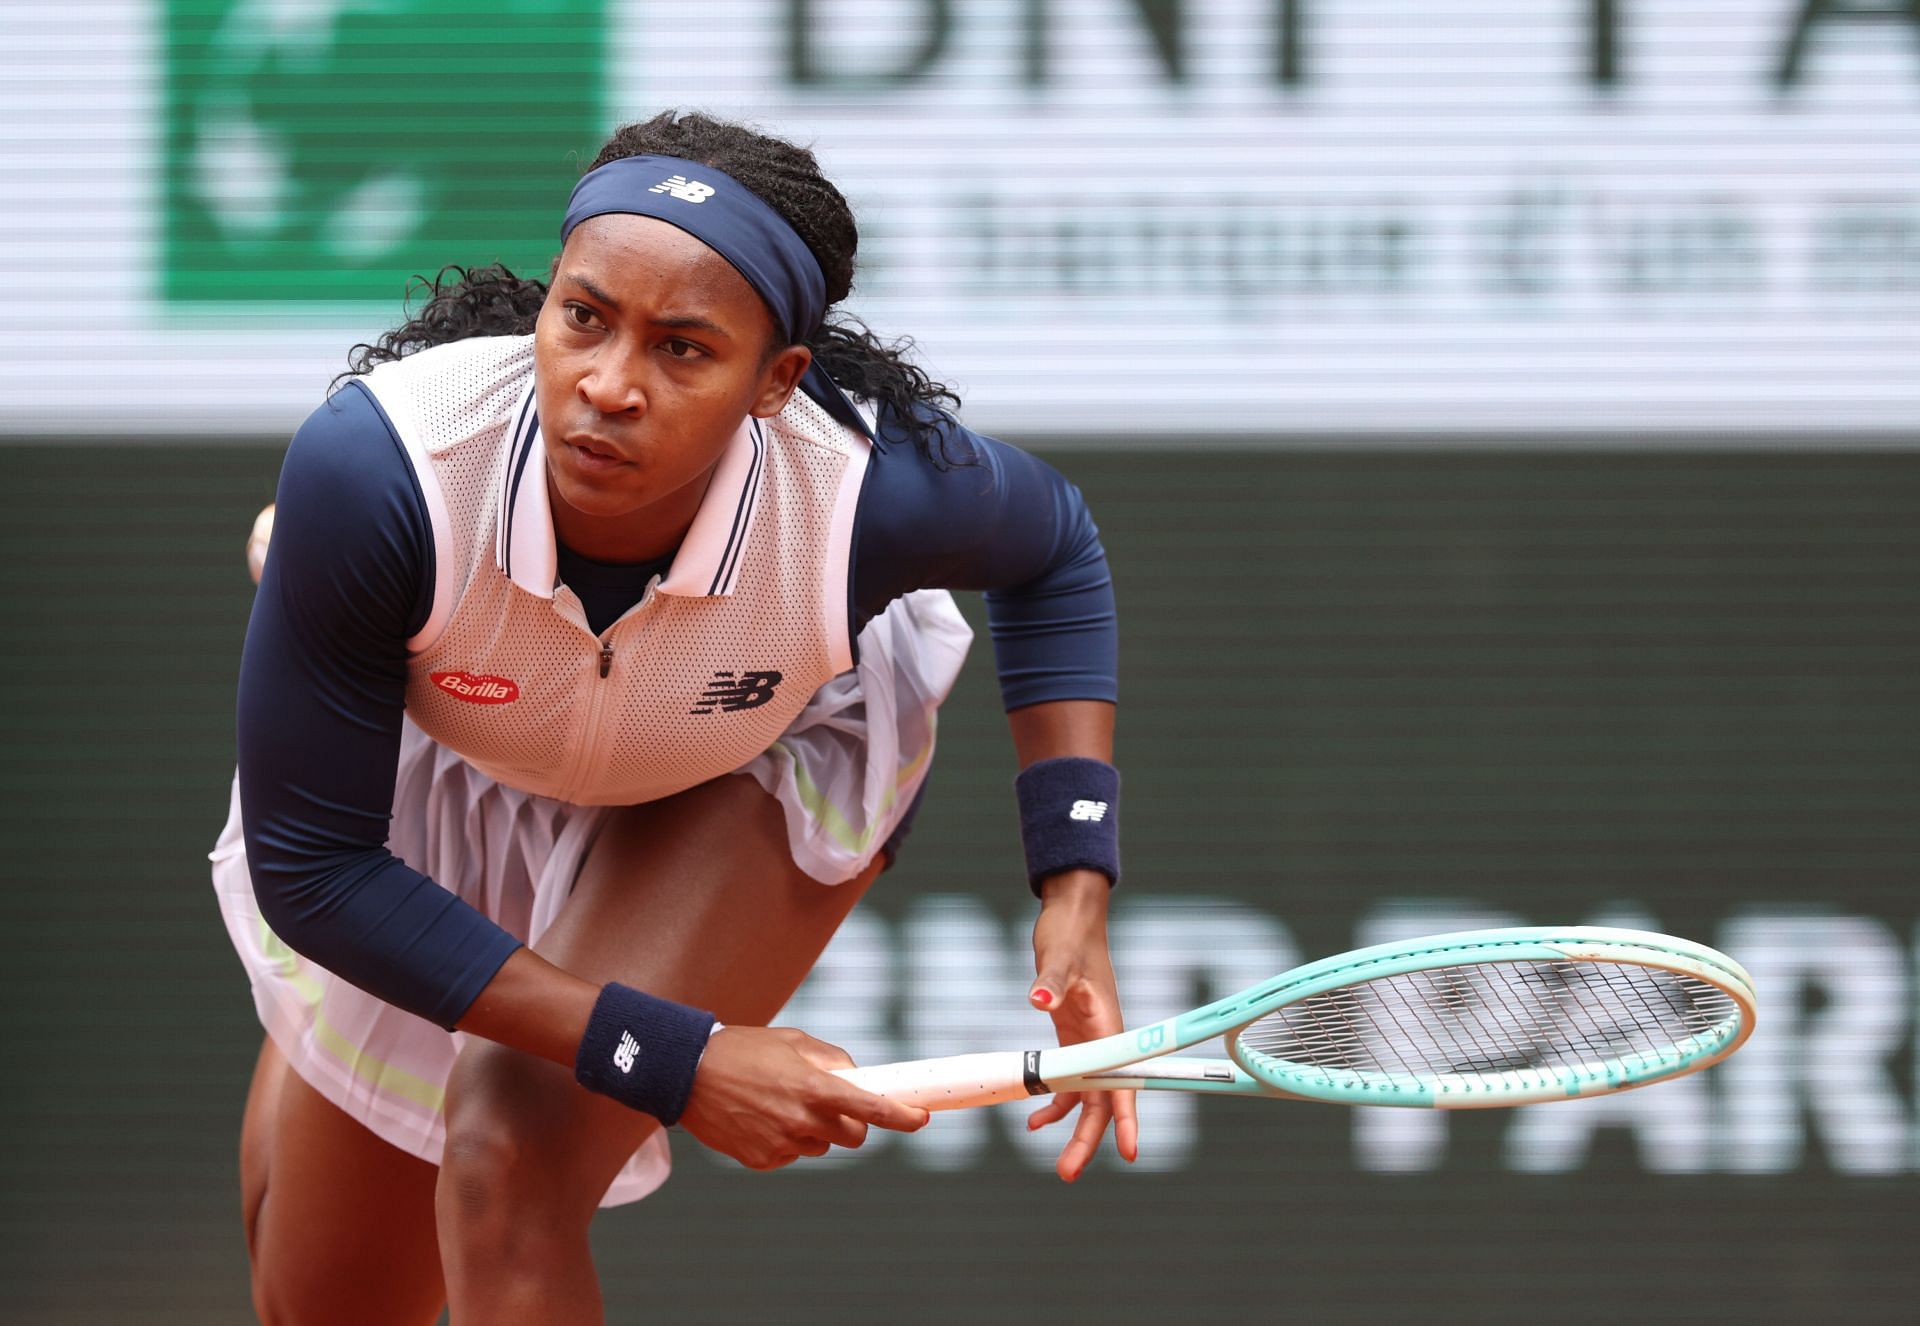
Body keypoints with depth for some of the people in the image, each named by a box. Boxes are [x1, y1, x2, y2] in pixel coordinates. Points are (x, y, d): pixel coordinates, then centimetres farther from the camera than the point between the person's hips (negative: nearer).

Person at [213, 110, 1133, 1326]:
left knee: (508, 1170, -25)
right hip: (446, 769, 1)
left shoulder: (867, 491, -37)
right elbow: (311, 864, -30)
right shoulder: (377, 473, -42)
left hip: (769, 761, 0)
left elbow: (1053, 550, -10)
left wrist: (1076, 899, -19)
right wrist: (666, 1061, -34)